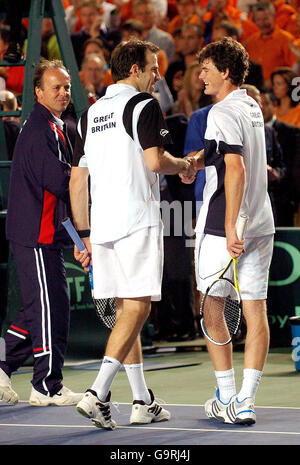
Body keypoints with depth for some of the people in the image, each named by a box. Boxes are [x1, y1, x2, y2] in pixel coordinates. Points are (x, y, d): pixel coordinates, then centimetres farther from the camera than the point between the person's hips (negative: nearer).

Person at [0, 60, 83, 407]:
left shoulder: (53, 127, 19)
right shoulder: (39, 129, -15)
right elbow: (59, 181, -23)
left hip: (44, 233, 10)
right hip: (38, 235, -10)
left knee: (39, 309, 14)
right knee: (51, 307, -6)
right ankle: (48, 387, -1)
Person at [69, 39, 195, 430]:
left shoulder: (91, 113, 18)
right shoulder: (144, 105, -5)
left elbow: (77, 180, 17)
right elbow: (154, 161, -18)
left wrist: (86, 236, 21)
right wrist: (184, 165, 4)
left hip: (101, 223, 8)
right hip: (137, 221, -8)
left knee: (126, 308, 12)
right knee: (137, 307, -7)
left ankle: (143, 401, 15)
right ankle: (97, 393, -20)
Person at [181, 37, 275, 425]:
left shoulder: (223, 112, -14)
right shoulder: (252, 108, 13)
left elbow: (235, 169, -24)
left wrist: (230, 227, -27)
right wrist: (194, 162, 13)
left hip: (221, 228, -7)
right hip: (261, 225, 7)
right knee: (255, 312, 3)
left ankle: (227, 399, 9)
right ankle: (245, 403, 1)